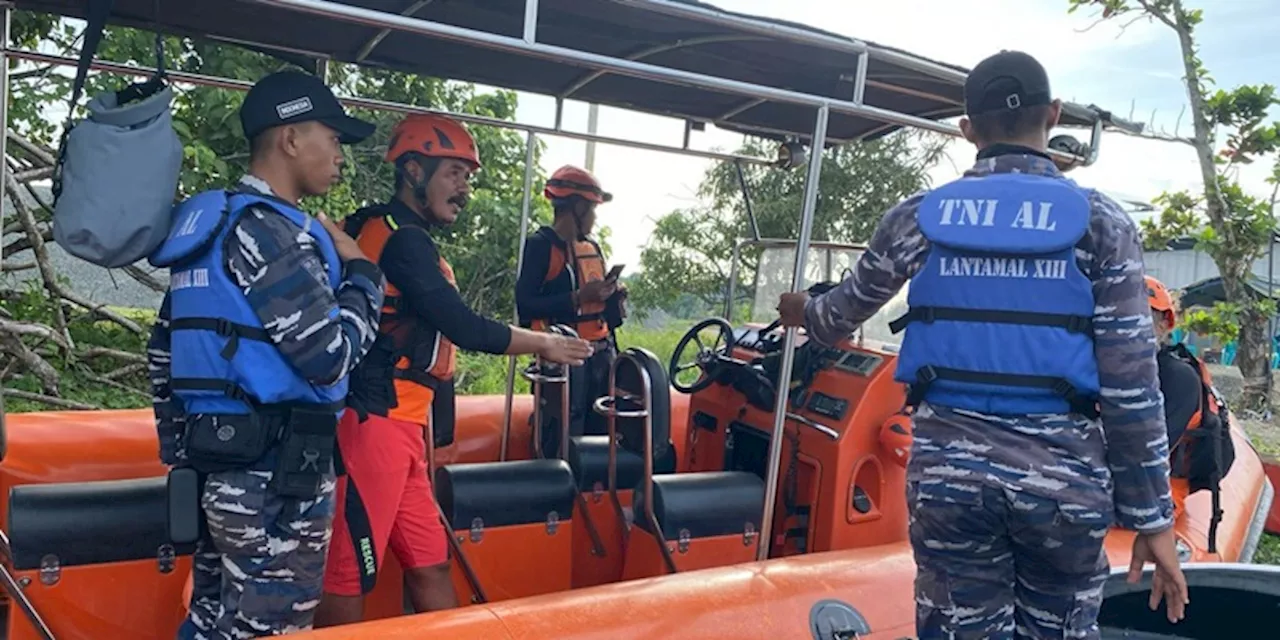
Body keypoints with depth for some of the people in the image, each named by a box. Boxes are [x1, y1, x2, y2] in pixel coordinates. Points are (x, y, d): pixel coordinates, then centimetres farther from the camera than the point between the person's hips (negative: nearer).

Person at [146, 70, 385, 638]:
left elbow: (162, 351, 18)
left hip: (220, 464, 10)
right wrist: (362, 274, -4)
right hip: (276, 474, -10)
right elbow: (330, 359, -19)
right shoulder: (269, 229, -16)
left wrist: (181, 449, 23)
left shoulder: (207, 223, 14)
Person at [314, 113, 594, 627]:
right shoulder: (404, 239, -12)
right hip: (375, 425, -10)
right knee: (348, 577, -3)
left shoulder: (385, 231, 18)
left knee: (430, 566, 12)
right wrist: (544, 344, -2)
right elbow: (465, 328, -14)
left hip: (393, 426, 10)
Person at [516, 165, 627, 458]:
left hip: (601, 355, 8)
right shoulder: (541, 245, -6)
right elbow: (525, 305, -16)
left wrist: (613, 295, 3)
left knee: (600, 437, 10)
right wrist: (579, 297, -20)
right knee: (563, 442, -7)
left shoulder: (592, 247, 18)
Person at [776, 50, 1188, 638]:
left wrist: (803, 313, 39)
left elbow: (845, 310, 16)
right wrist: (1152, 517, 2)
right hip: (1062, 477, -1)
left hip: (949, 470, 1)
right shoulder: (1100, 222, -2)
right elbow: (1131, 387, -5)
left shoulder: (918, 218, 1)